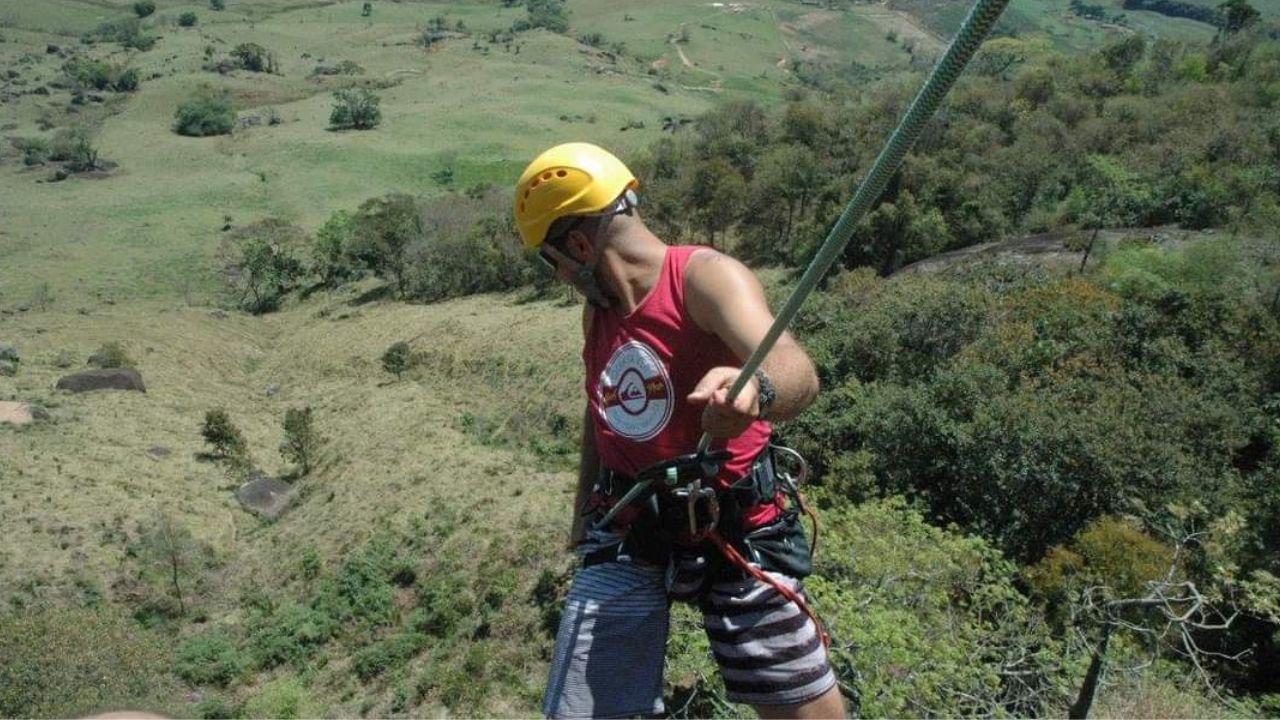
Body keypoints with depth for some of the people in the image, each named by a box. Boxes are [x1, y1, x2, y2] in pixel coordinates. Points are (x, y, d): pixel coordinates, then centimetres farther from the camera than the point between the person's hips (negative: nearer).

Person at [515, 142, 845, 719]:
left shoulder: (706, 277, -15)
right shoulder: (597, 311, 7)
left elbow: (798, 374, -33)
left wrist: (755, 388, -55)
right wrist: (583, 515, 25)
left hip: (732, 531, -5)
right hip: (625, 538, 5)